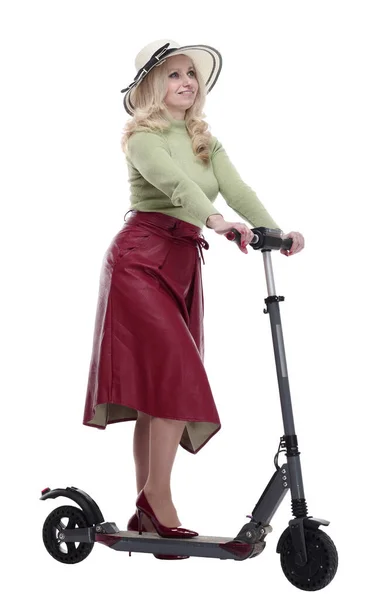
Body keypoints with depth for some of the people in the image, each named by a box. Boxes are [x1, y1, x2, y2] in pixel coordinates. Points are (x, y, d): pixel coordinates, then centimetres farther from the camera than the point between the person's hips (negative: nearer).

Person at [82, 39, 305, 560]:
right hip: (141, 258, -6)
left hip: (184, 263, 7)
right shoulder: (143, 136, -3)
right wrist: (214, 218, -41)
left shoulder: (205, 141, 17)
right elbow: (173, 181, -24)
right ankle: (158, 502, -7)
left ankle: (146, 511, 13)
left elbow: (237, 188, 0)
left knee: (156, 390, 7)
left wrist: (276, 230, -16)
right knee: (177, 378, -17)